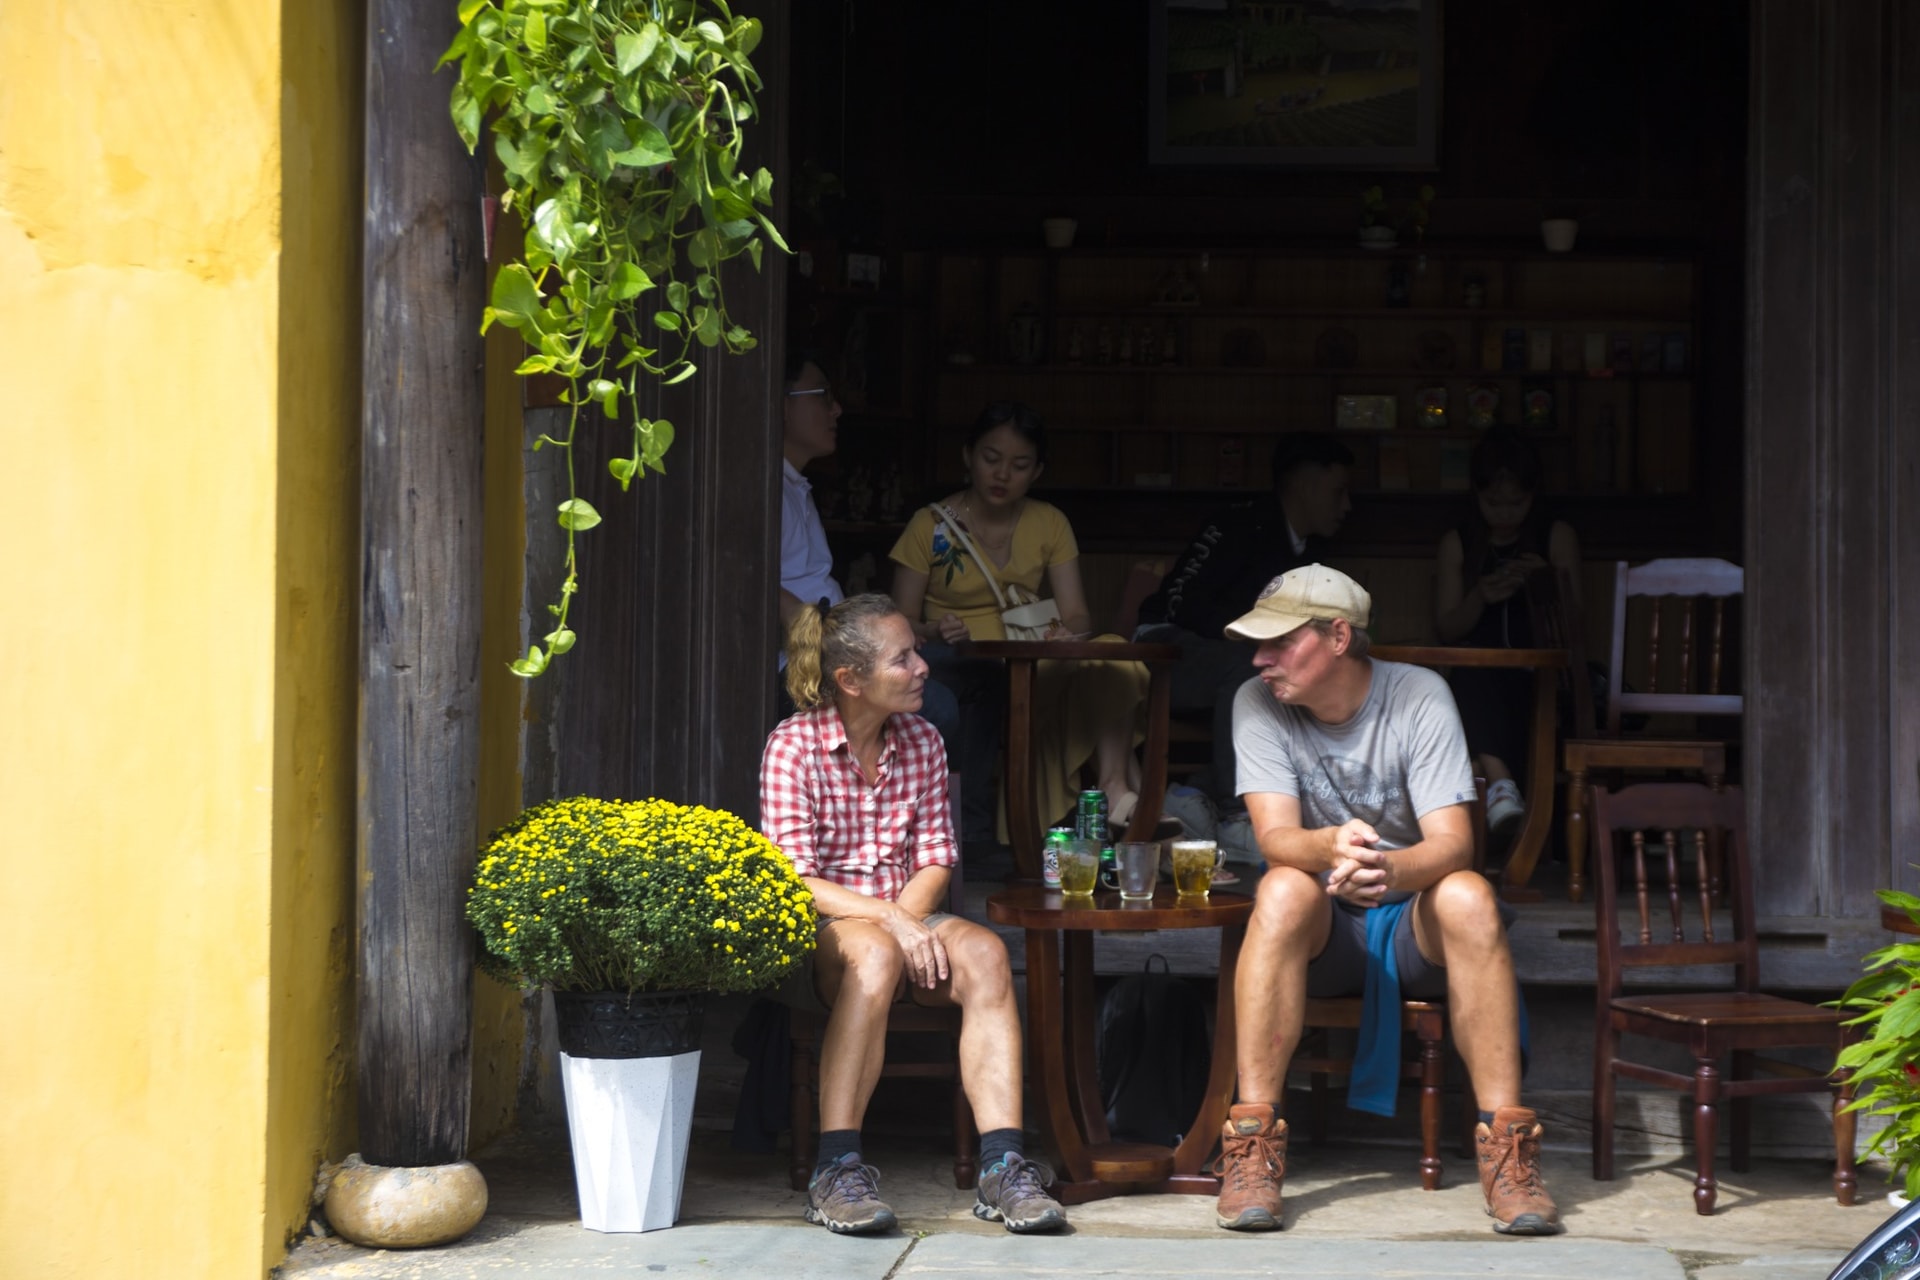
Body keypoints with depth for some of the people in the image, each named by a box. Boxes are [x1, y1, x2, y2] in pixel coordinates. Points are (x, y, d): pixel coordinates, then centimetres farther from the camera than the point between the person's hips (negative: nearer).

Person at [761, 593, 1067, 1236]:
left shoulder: (922, 743, 8)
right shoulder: (793, 746, -9)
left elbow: (935, 858, 7)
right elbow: (792, 880, -15)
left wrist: (908, 918, -14)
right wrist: (887, 923, -26)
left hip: (905, 921, 5)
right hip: (819, 930, -5)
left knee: (983, 950, -27)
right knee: (874, 955, -39)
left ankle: (1002, 1165, -32)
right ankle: (838, 1170, -38)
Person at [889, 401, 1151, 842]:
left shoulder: (1050, 525, 13)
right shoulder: (931, 526, 4)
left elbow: (1077, 614, 5)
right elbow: (901, 622, 2)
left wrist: (1070, 632, -20)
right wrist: (935, 634, -21)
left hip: (1034, 669, 3)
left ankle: (1116, 787, -35)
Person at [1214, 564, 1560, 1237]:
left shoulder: (1419, 696, -11)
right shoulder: (1259, 705, -6)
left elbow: (1453, 842, -21)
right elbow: (1275, 836, -18)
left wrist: (1389, 869, -45)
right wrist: (1330, 847, -43)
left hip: (1416, 927, -1)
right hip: (1323, 931, 1)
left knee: (1468, 896, -33)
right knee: (1284, 890, -32)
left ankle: (1506, 1149, -32)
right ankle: (1252, 1145, -34)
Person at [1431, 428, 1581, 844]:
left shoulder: (1557, 537, 11)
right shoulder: (1457, 544, 13)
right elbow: (1446, 630, 8)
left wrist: (1549, 586, -14)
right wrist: (1480, 598, -12)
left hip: (1541, 670, -1)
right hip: (1479, 677, 1)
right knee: (1472, 681, -38)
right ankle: (1500, 779, -54)